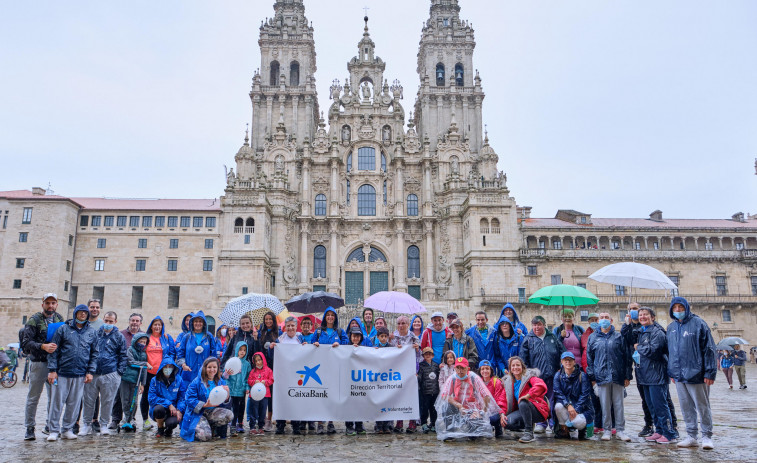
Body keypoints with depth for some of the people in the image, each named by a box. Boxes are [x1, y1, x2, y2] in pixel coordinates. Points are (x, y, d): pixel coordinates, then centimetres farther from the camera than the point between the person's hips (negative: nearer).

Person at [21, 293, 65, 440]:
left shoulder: (59, 319, 10)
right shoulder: (34, 320, -4)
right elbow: (26, 342, -10)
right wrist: (43, 346, -22)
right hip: (39, 363, -4)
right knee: (33, 397, 2)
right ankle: (30, 429, 12)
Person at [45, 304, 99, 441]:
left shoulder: (92, 333, 10)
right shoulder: (63, 329, 2)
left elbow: (94, 354, 12)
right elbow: (54, 350, 1)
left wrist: (90, 372, 3)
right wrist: (52, 370, -6)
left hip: (80, 375, 2)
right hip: (62, 373, -2)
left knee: (74, 404, 7)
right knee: (57, 402, 1)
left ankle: (67, 430, 20)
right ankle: (53, 430, 13)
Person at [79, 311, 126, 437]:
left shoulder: (119, 337, 6)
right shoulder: (95, 333, 9)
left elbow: (123, 356, 7)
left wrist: (119, 371, -2)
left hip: (110, 375, -1)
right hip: (92, 373, 2)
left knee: (107, 401, 5)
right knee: (89, 400, 6)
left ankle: (104, 424, 18)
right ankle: (86, 424, 20)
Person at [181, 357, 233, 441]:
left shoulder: (221, 382, 7)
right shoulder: (196, 382, -6)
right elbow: (189, 400, -12)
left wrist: (226, 394, -15)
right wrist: (205, 405, -22)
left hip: (212, 412, 4)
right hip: (197, 413, -4)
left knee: (229, 414, -26)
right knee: (205, 436, -28)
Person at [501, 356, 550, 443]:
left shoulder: (529, 376, -8)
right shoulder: (508, 382, 11)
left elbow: (541, 386, -29)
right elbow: (504, 400, 9)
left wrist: (528, 395, -35)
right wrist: (502, 414, -7)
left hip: (538, 411, -6)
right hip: (522, 411, 6)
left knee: (523, 403, -37)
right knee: (507, 422, -22)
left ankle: (529, 432, -23)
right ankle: (528, 425, 6)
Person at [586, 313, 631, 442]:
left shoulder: (619, 337, 7)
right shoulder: (593, 338, 9)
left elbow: (626, 357, 6)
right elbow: (589, 358, 9)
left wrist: (627, 376, 1)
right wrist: (592, 378, 4)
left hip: (618, 376, 0)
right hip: (601, 376, 0)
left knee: (619, 404, 5)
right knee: (605, 405, 3)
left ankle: (620, 430, 14)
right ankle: (607, 430, 13)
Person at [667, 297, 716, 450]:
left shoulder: (698, 323, -6)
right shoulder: (671, 327, 11)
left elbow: (709, 349, -8)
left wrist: (710, 372, -13)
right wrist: (671, 371, 13)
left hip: (696, 374, -6)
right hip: (679, 376, 6)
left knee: (702, 407, 5)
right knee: (686, 408, 11)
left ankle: (707, 436, 16)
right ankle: (691, 436, 20)